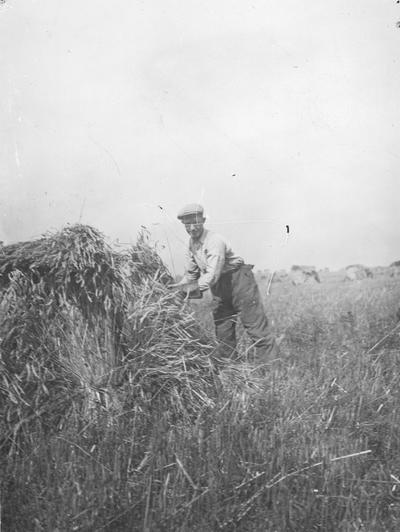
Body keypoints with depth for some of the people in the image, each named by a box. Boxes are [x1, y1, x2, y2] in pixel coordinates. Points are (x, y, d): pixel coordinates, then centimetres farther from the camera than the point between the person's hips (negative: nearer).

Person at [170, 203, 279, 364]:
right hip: (219, 287, 8)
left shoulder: (215, 241, -24)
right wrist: (178, 286, -1)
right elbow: (191, 274, 13)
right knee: (222, 330, 9)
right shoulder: (192, 244, 3)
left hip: (238, 279, -8)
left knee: (255, 325, -7)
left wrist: (195, 288, -36)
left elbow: (212, 275, -31)